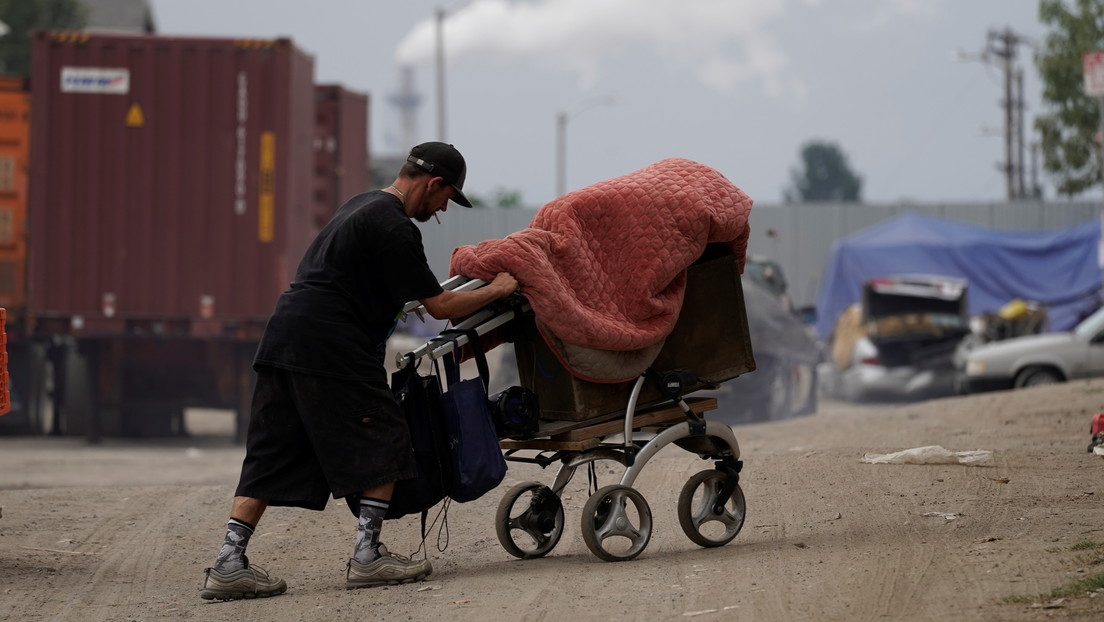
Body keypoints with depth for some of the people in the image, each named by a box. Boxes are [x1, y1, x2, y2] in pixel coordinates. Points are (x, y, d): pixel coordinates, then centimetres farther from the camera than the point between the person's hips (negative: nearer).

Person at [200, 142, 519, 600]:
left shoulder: (362, 205, 22)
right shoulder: (395, 228, -9)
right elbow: (440, 307, -7)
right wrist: (496, 290, 8)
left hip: (281, 338, 9)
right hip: (330, 346, -9)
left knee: (270, 455, 7)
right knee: (379, 444, 0)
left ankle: (229, 564, 2)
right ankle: (368, 557, -1)